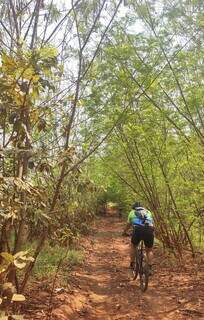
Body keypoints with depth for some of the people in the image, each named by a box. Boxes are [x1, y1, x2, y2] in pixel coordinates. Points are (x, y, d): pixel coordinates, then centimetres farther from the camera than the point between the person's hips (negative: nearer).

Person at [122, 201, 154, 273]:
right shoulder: (148, 212, 30)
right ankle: (150, 269, 12)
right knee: (149, 250, 21)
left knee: (133, 246, 26)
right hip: (149, 231, 1)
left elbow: (128, 225, 38)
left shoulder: (132, 212, 26)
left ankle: (132, 265, 27)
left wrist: (124, 232, 56)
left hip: (138, 230, -1)